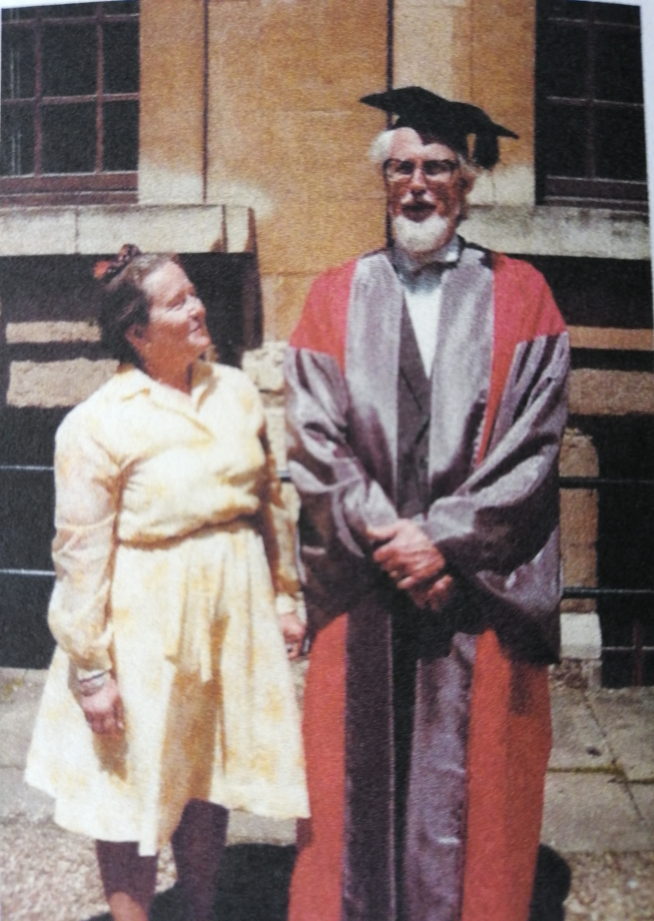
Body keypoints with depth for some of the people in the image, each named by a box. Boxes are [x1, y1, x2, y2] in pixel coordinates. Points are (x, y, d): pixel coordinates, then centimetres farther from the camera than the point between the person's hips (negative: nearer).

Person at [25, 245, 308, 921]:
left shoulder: (236, 391, 3)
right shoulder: (96, 424, -13)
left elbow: (270, 502, 11)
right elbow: (81, 555, -11)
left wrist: (284, 596, 11)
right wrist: (91, 670, -10)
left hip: (234, 609, 5)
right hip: (145, 625, -5)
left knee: (212, 774, 18)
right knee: (136, 789, 9)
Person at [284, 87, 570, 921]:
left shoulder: (519, 297, 6)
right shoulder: (334, 298, 9)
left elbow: (533, 442, -4)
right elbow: (316, 442, -1)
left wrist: (445, 538, -12)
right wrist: (386, 539, -11)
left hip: (481, 591, -1)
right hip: (362, 592, 1)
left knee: (472, 782, 8)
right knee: (357, 777, 8)